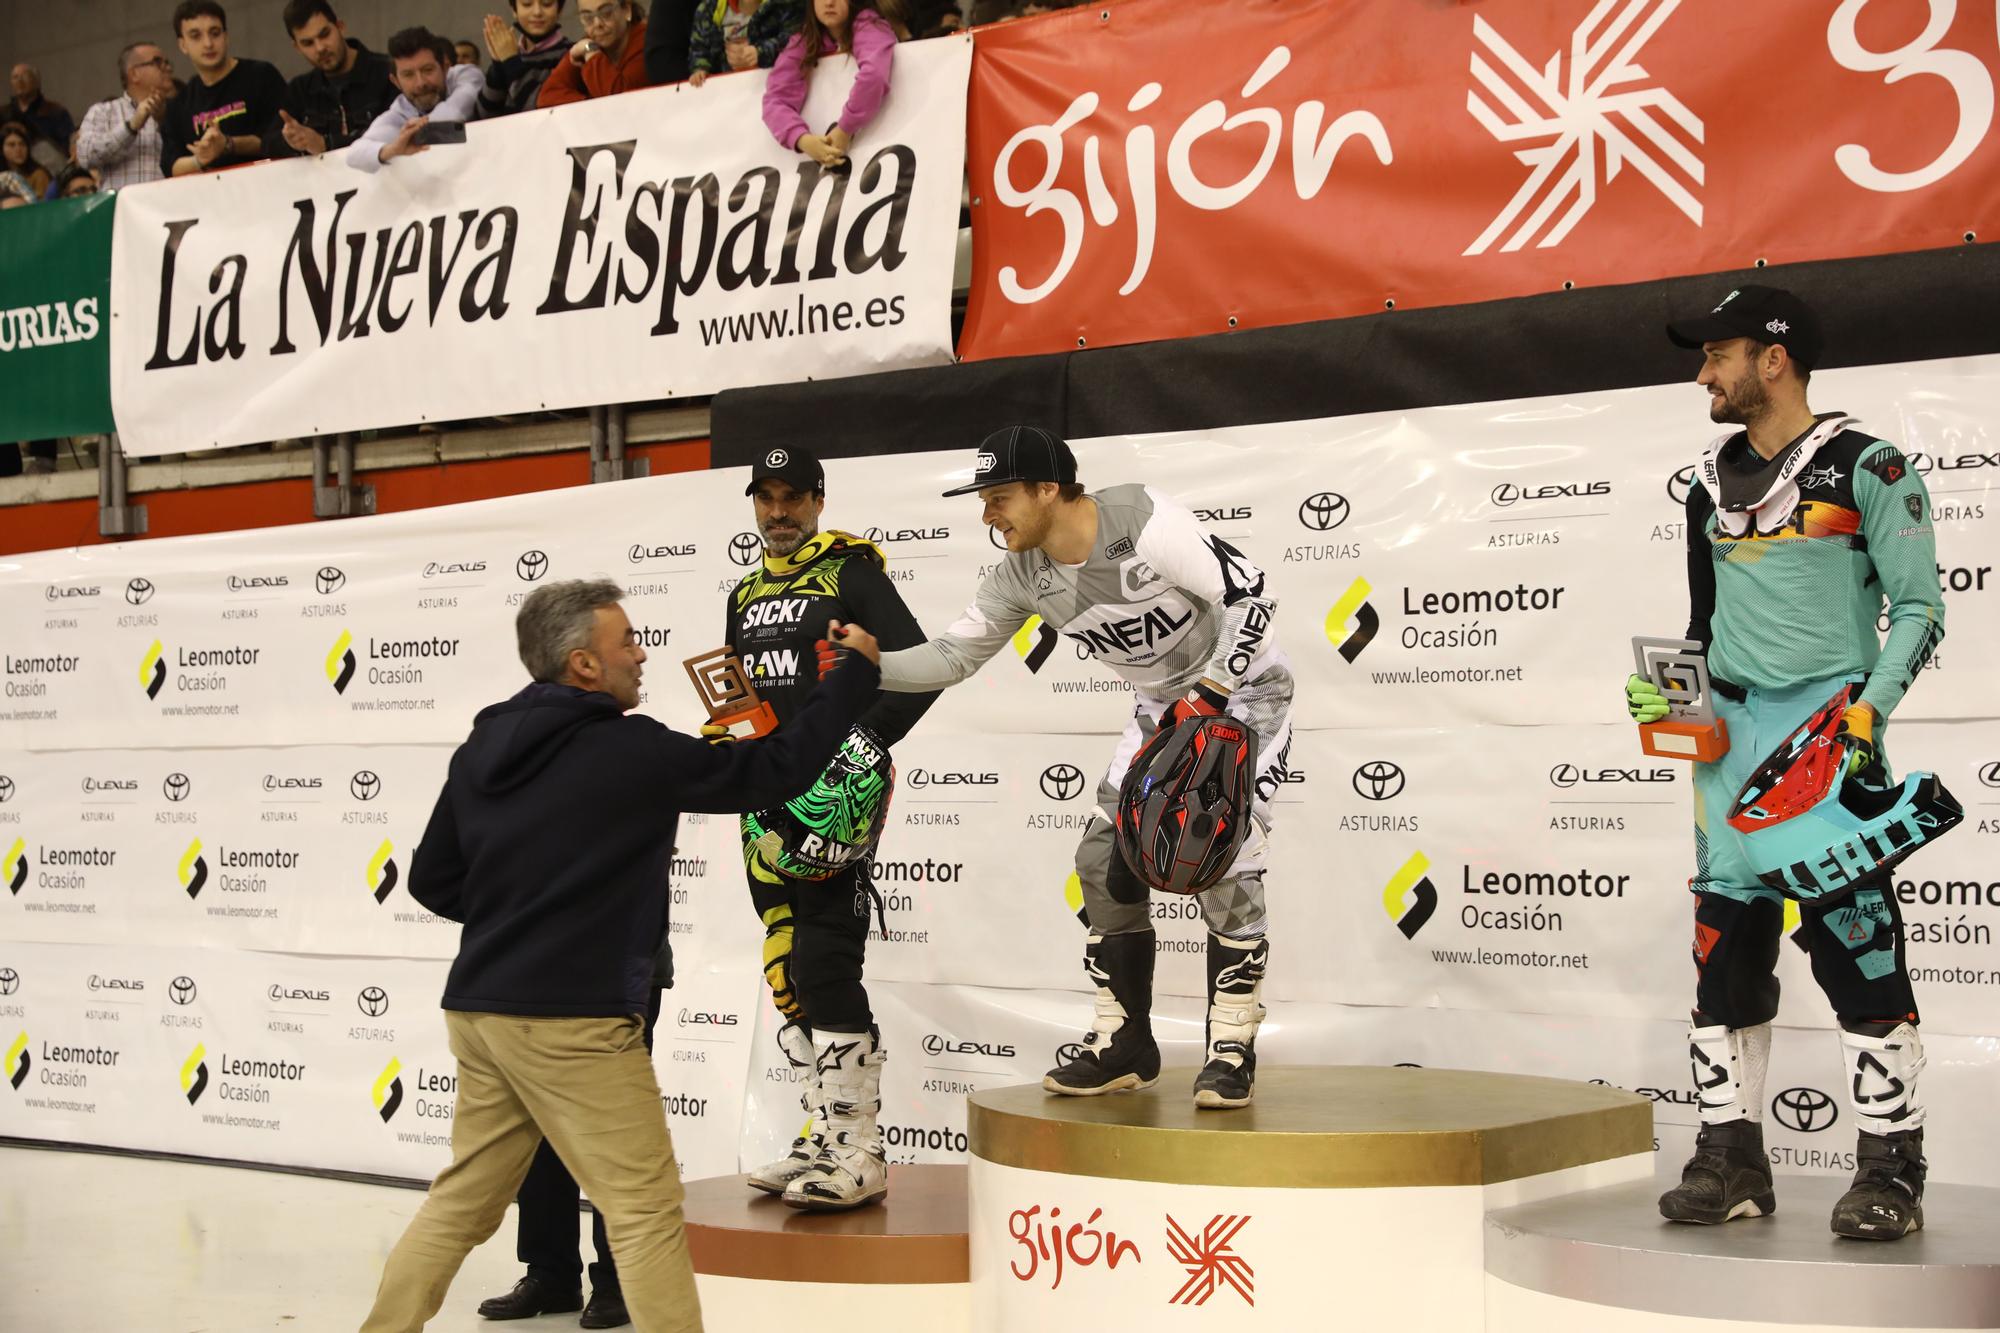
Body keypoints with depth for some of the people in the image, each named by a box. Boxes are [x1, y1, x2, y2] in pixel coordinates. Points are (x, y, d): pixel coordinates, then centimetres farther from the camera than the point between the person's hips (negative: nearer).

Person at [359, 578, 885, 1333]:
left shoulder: (481, 753, 8)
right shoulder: (632, 751, -12)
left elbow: (433, 882, 14)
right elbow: (775, 771, -7)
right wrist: (857, 670, 4)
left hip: (478, 1009, 8)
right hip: (570, 1021, -8)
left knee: (462, 1201, 18)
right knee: (647, 1211, 0)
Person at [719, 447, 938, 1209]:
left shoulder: (851, 572, -2)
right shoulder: (745, 596, 20)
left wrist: (865, 743, -21)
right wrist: (724, 739, 7)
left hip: (834, 795, -8)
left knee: (823, 967, -13)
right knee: (785, 973, 8)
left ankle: (860, 1159, -9)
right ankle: (825, 1141, 17)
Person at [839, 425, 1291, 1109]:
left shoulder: (1144, 523, -29)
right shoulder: (1023, 575, -8)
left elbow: (1248, 598, -25)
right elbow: (952, 656, -2)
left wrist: (1207, 698, -28)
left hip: (1242, 689, -7)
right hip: (1165, 704, 7)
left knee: (1225, 859, -17)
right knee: (1105, 858, -1)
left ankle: (1233, 1048, -6)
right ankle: (1124, 1045, 9)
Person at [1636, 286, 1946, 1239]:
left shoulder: (1865, 469, -3)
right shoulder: (1713, 482, 16)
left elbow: (1919, 606, -4)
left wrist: (1870, 706, -15)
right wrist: (1671, 686, 9)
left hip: (1827, 723, -6)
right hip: (1730, 731, 6)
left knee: (1855, 935, -8)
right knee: (1724, 933, 4)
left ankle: (1891, 1168, 0)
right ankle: (1731, 1157, 11)